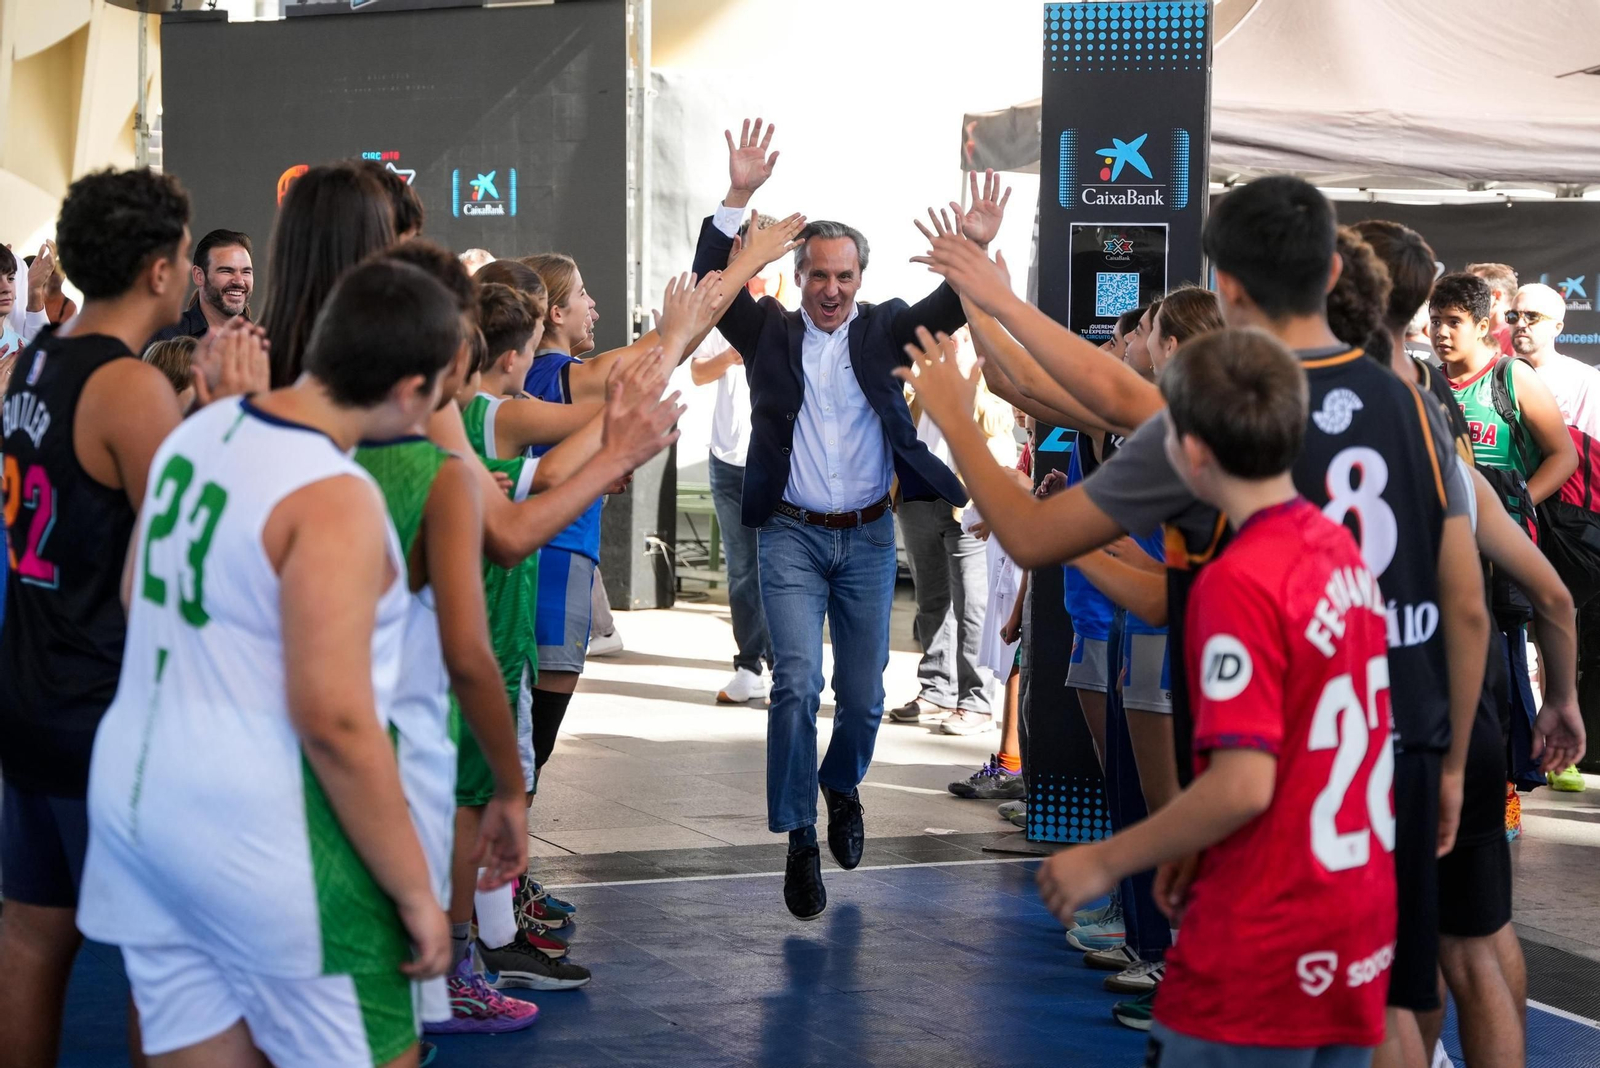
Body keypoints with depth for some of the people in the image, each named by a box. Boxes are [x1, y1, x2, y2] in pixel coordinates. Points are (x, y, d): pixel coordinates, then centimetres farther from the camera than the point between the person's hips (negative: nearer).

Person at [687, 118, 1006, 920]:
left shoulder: (881, 331, 5)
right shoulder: (770, 332, 1)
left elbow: (944, 311, -10)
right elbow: (713, 283, -12)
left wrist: (976, 250, -29)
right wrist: (737, 199, -25)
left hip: (868, 537, 2)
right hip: (792, 535, -2)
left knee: (863, 695, 9)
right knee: (797, 684, -13)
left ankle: (842, 786, 40)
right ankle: (800, 841, -2)